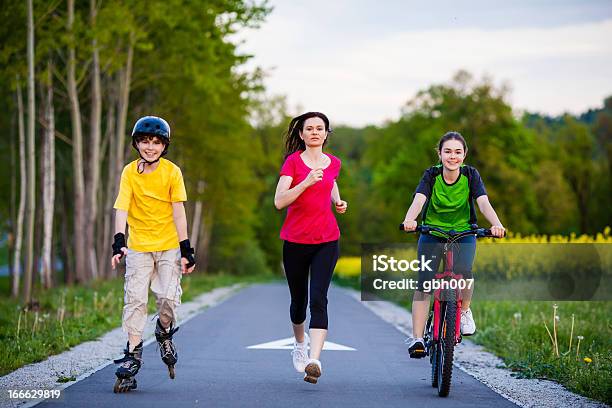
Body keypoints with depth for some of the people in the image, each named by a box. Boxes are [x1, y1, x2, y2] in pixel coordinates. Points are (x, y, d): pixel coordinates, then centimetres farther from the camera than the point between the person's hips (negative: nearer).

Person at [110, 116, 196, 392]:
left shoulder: (172, 172, -4)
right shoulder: (130, 172, 0)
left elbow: (178, 212, -4)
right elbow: (122, 207, -8)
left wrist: (186, 250, -7)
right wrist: (119, 242, -21)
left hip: (169, 246, -1)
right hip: (138, 246, 1)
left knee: (168, 298, -11)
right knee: (135, 300, -6)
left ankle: (164, 334, 20)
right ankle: (133, 355, -1)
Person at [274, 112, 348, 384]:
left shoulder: (333, 163, 8)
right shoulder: (293, 162, -3)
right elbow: (279, 201, -14)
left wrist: (338, 202, 10)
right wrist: (307, 182, -25)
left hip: (327, 241, 1)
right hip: (295, 240, -1)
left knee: (318, 299, -15)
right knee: (298, 299, 13)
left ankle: (314, 361, -24)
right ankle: (299, 343, 42)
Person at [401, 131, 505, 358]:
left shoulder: (470, 175, -11)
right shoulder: (431, 175, -13)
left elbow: (483, 202, -25)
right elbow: (418, 200, -29)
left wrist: (496, 224, -45)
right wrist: (409, 220, -52)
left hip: (463, 234, 0)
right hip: (431, 234, 0)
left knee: (463, 272, -27)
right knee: (424, 283, -14)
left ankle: (464, 310, 3)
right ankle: (417, 339, -9)